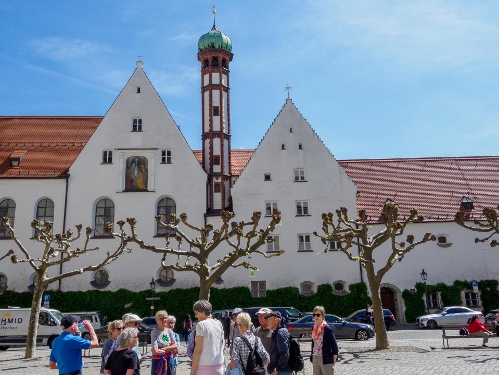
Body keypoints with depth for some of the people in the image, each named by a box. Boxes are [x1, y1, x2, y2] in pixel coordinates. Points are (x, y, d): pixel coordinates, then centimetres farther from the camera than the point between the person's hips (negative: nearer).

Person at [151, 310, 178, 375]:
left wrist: (162, 349, -15)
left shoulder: (169, 331, 4)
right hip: (158, 361, -5)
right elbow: (155, 351, -20)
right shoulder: (154, 332, -12)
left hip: (168, 360, 5)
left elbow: (175, 346, -3)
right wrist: (170, 349, -9)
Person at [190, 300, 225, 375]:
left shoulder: (201, 324, -9)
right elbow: (222, 346, 13)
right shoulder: (219, 324, 9)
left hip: (204, 367, -6)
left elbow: (198, 350, -11)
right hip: (219, 366, 6)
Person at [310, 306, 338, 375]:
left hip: (326, 359, -7)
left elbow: (334, 345, -12)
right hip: (315, 359, 7)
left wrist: (333, 359, -9)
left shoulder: (327, 328, -14)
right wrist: (312, 355, 13)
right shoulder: (314, 328, 7)